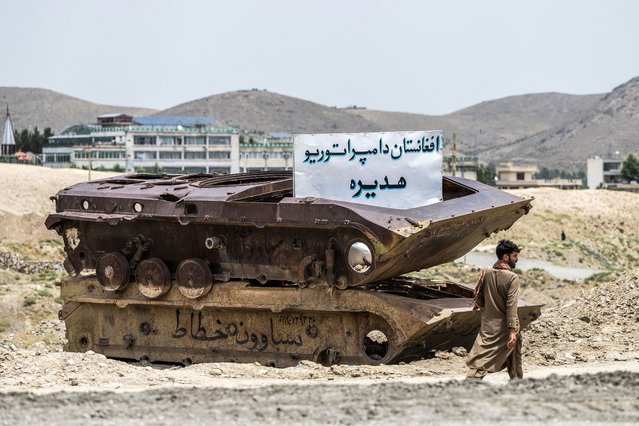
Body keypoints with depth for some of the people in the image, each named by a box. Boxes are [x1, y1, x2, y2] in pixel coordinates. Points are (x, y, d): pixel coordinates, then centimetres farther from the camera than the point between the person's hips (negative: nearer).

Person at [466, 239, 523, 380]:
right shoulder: (512, 278, -15)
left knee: (479, 361, -1)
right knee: (514, 360, 18)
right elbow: (511, 306, -20)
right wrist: (513, 330, -22)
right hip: (504, 327, -4)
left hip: (488, 325, 4)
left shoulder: (486, 273, -1)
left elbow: (478, 300, 5)